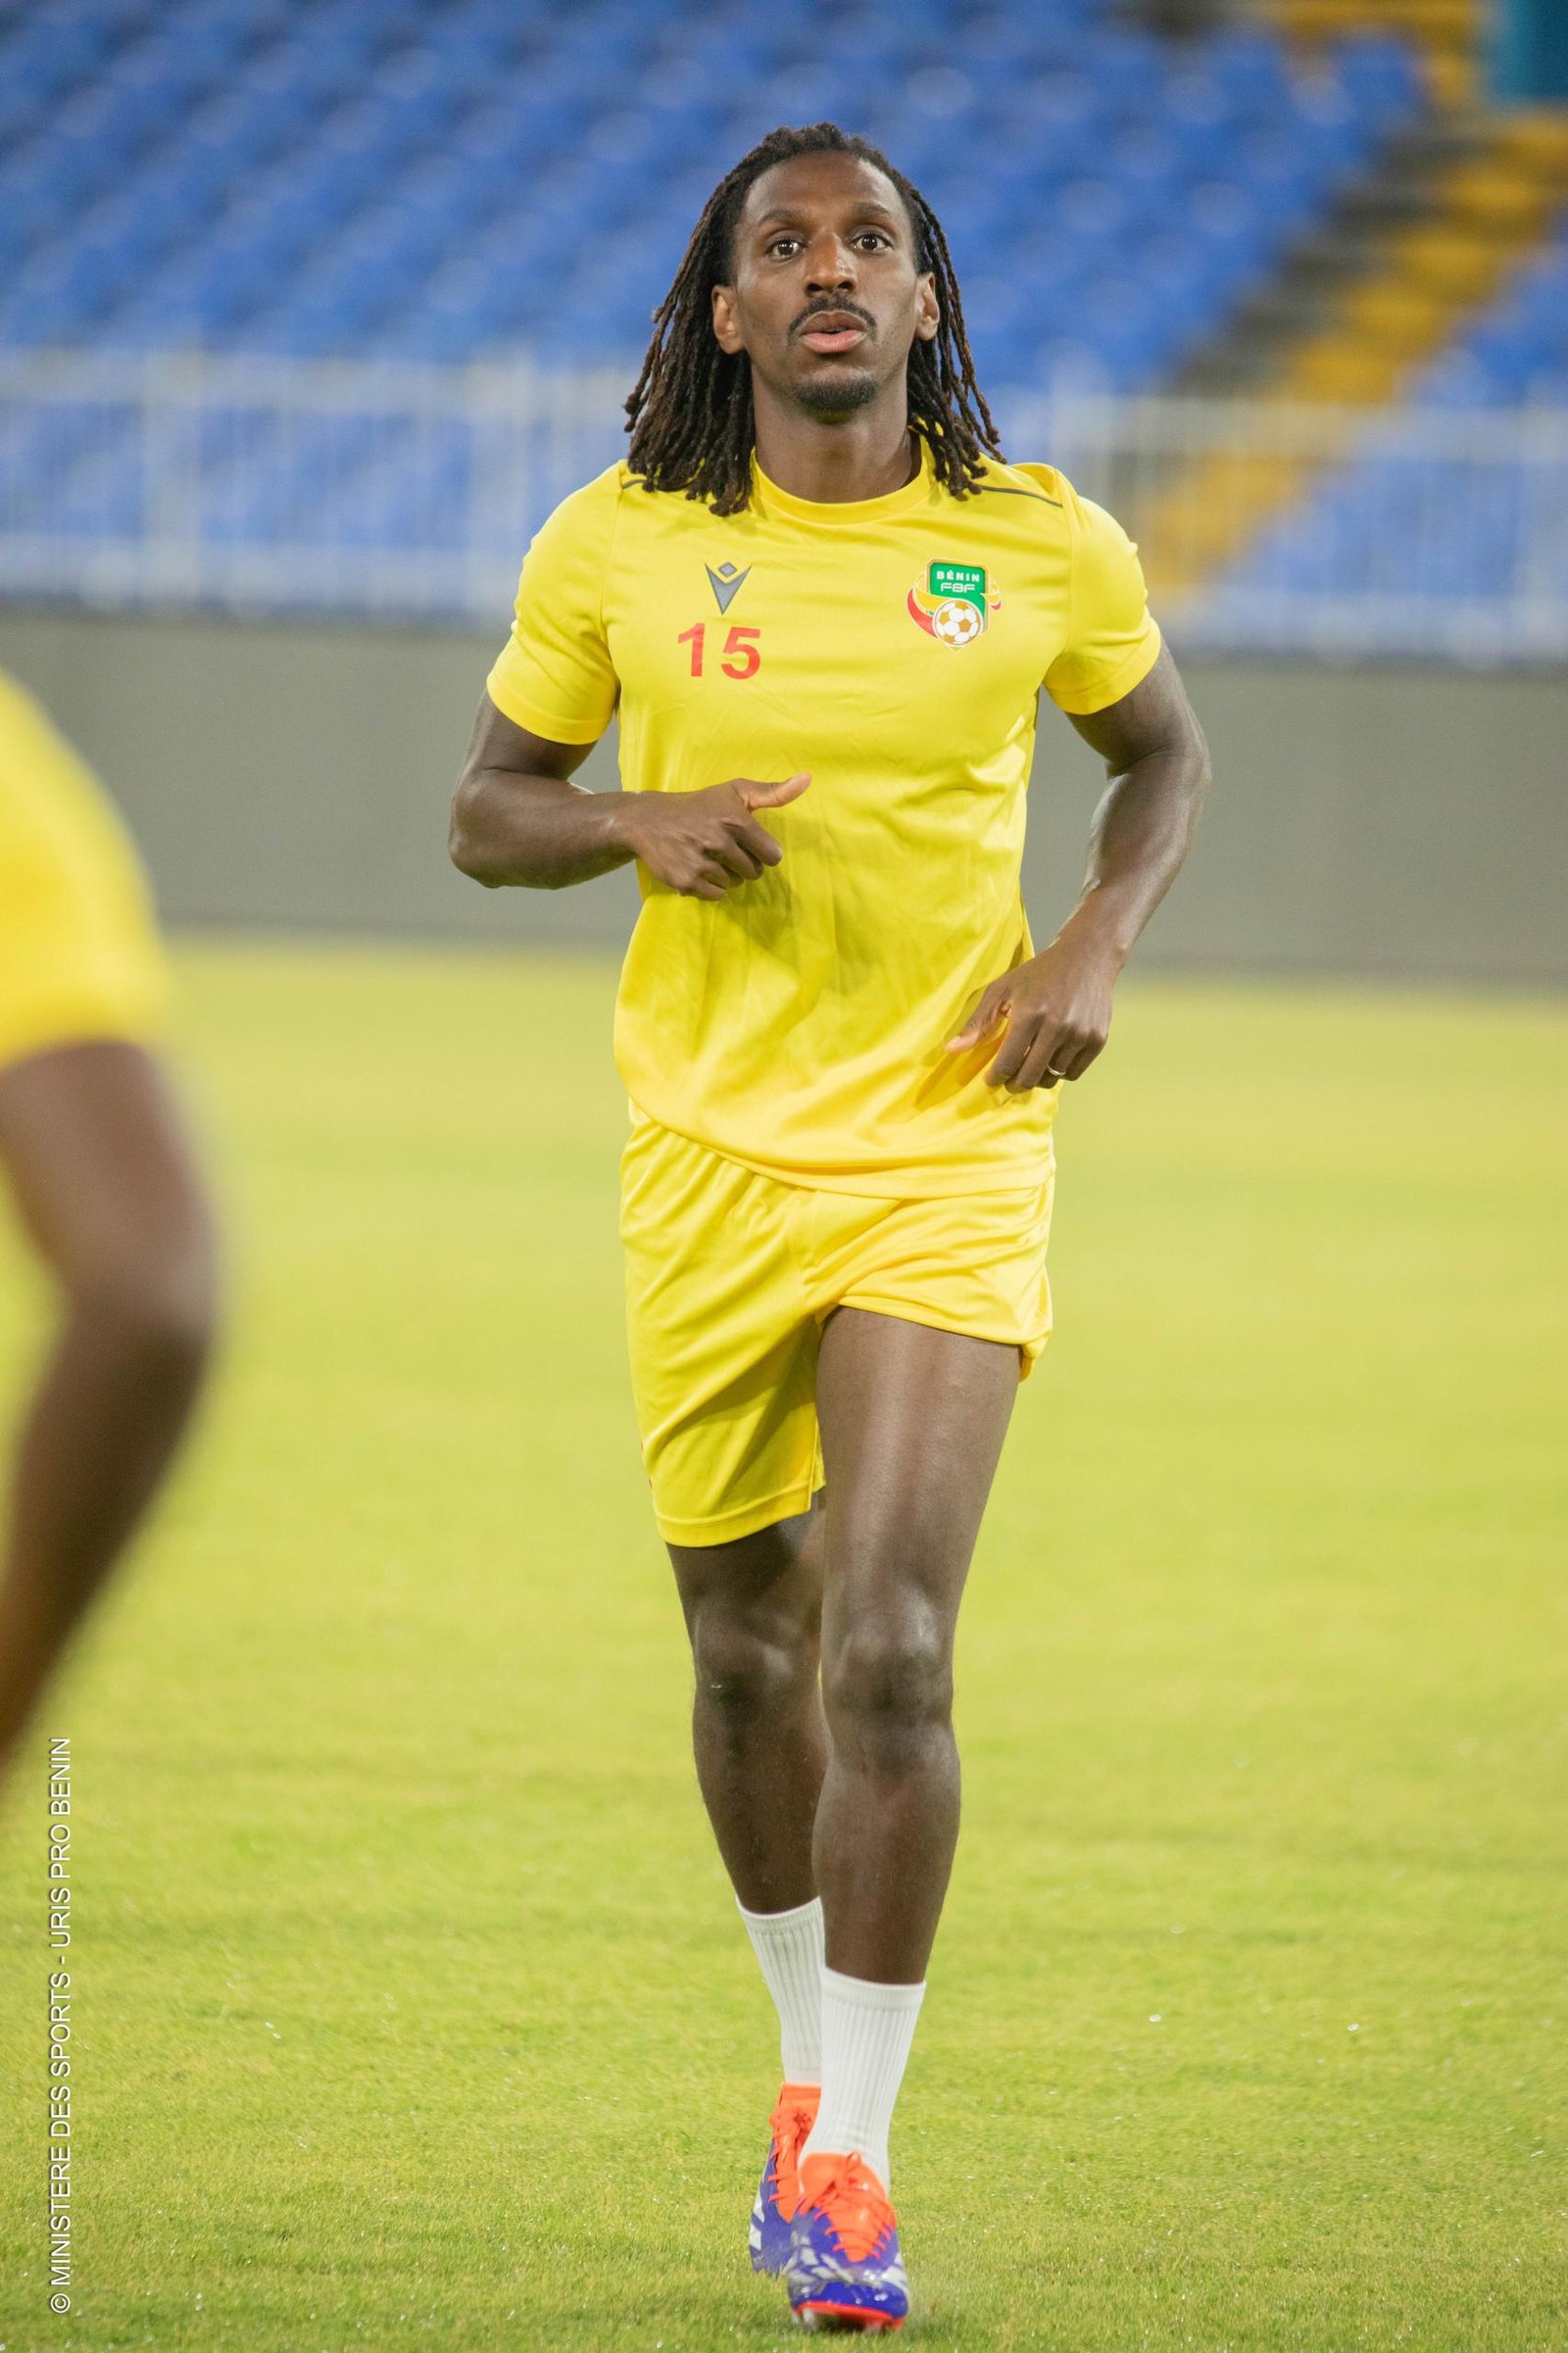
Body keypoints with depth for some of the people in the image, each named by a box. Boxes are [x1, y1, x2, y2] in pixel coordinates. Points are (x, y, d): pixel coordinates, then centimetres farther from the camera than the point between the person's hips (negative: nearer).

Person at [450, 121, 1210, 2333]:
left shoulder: (1042, 547, -2)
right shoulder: (618, 548, -2)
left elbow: (1163, 753, 16)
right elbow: (488, 807, 10)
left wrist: (1097, 943, -2)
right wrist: (640, 822, -11)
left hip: (946, 1155, -2)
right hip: (708, 1155, 2)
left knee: (889, 1654, -15)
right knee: (745, 1647, 11)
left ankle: (847, 2158, -7)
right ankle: (815, 2059, 35)